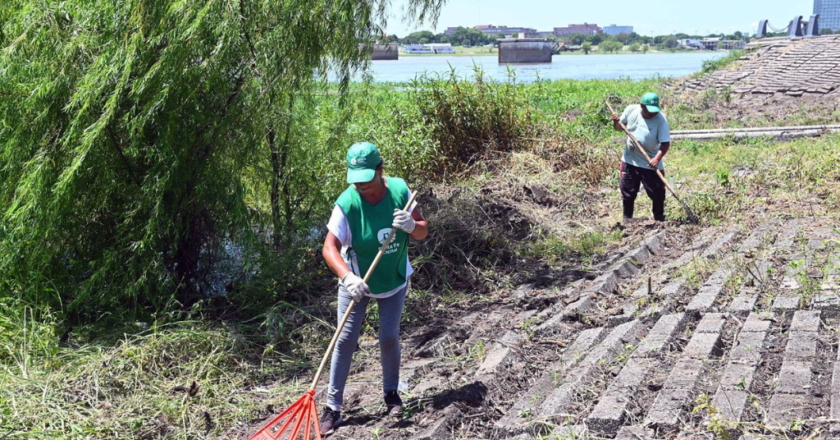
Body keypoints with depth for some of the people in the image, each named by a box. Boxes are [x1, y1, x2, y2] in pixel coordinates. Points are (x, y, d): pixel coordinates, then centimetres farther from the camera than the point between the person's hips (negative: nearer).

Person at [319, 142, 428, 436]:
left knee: (389, 337, 3)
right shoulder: (347, 203, -25)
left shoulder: (399, 190, -17)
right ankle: (333, 407, 7)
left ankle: (391, 392, 28)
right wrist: (347, 277, -47)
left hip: (395, 280, 2)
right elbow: (329, 247, -30)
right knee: (346, 340, -3)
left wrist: (412, 226, -32)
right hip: (356, 281, -2)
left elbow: (423, 232, -8)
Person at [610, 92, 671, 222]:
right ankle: (627, 218, 28)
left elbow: (665, 143, -20)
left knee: (657, 193, 3)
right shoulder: (630, 110, -9)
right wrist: (616, 122, -15)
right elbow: (619, 127, 8)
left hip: (650, 164, -2)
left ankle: (659, 218, 23)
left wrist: (657, 159, -35)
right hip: (630, 160, 3)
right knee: (628, 192, 11)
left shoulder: (661, 120, -18)